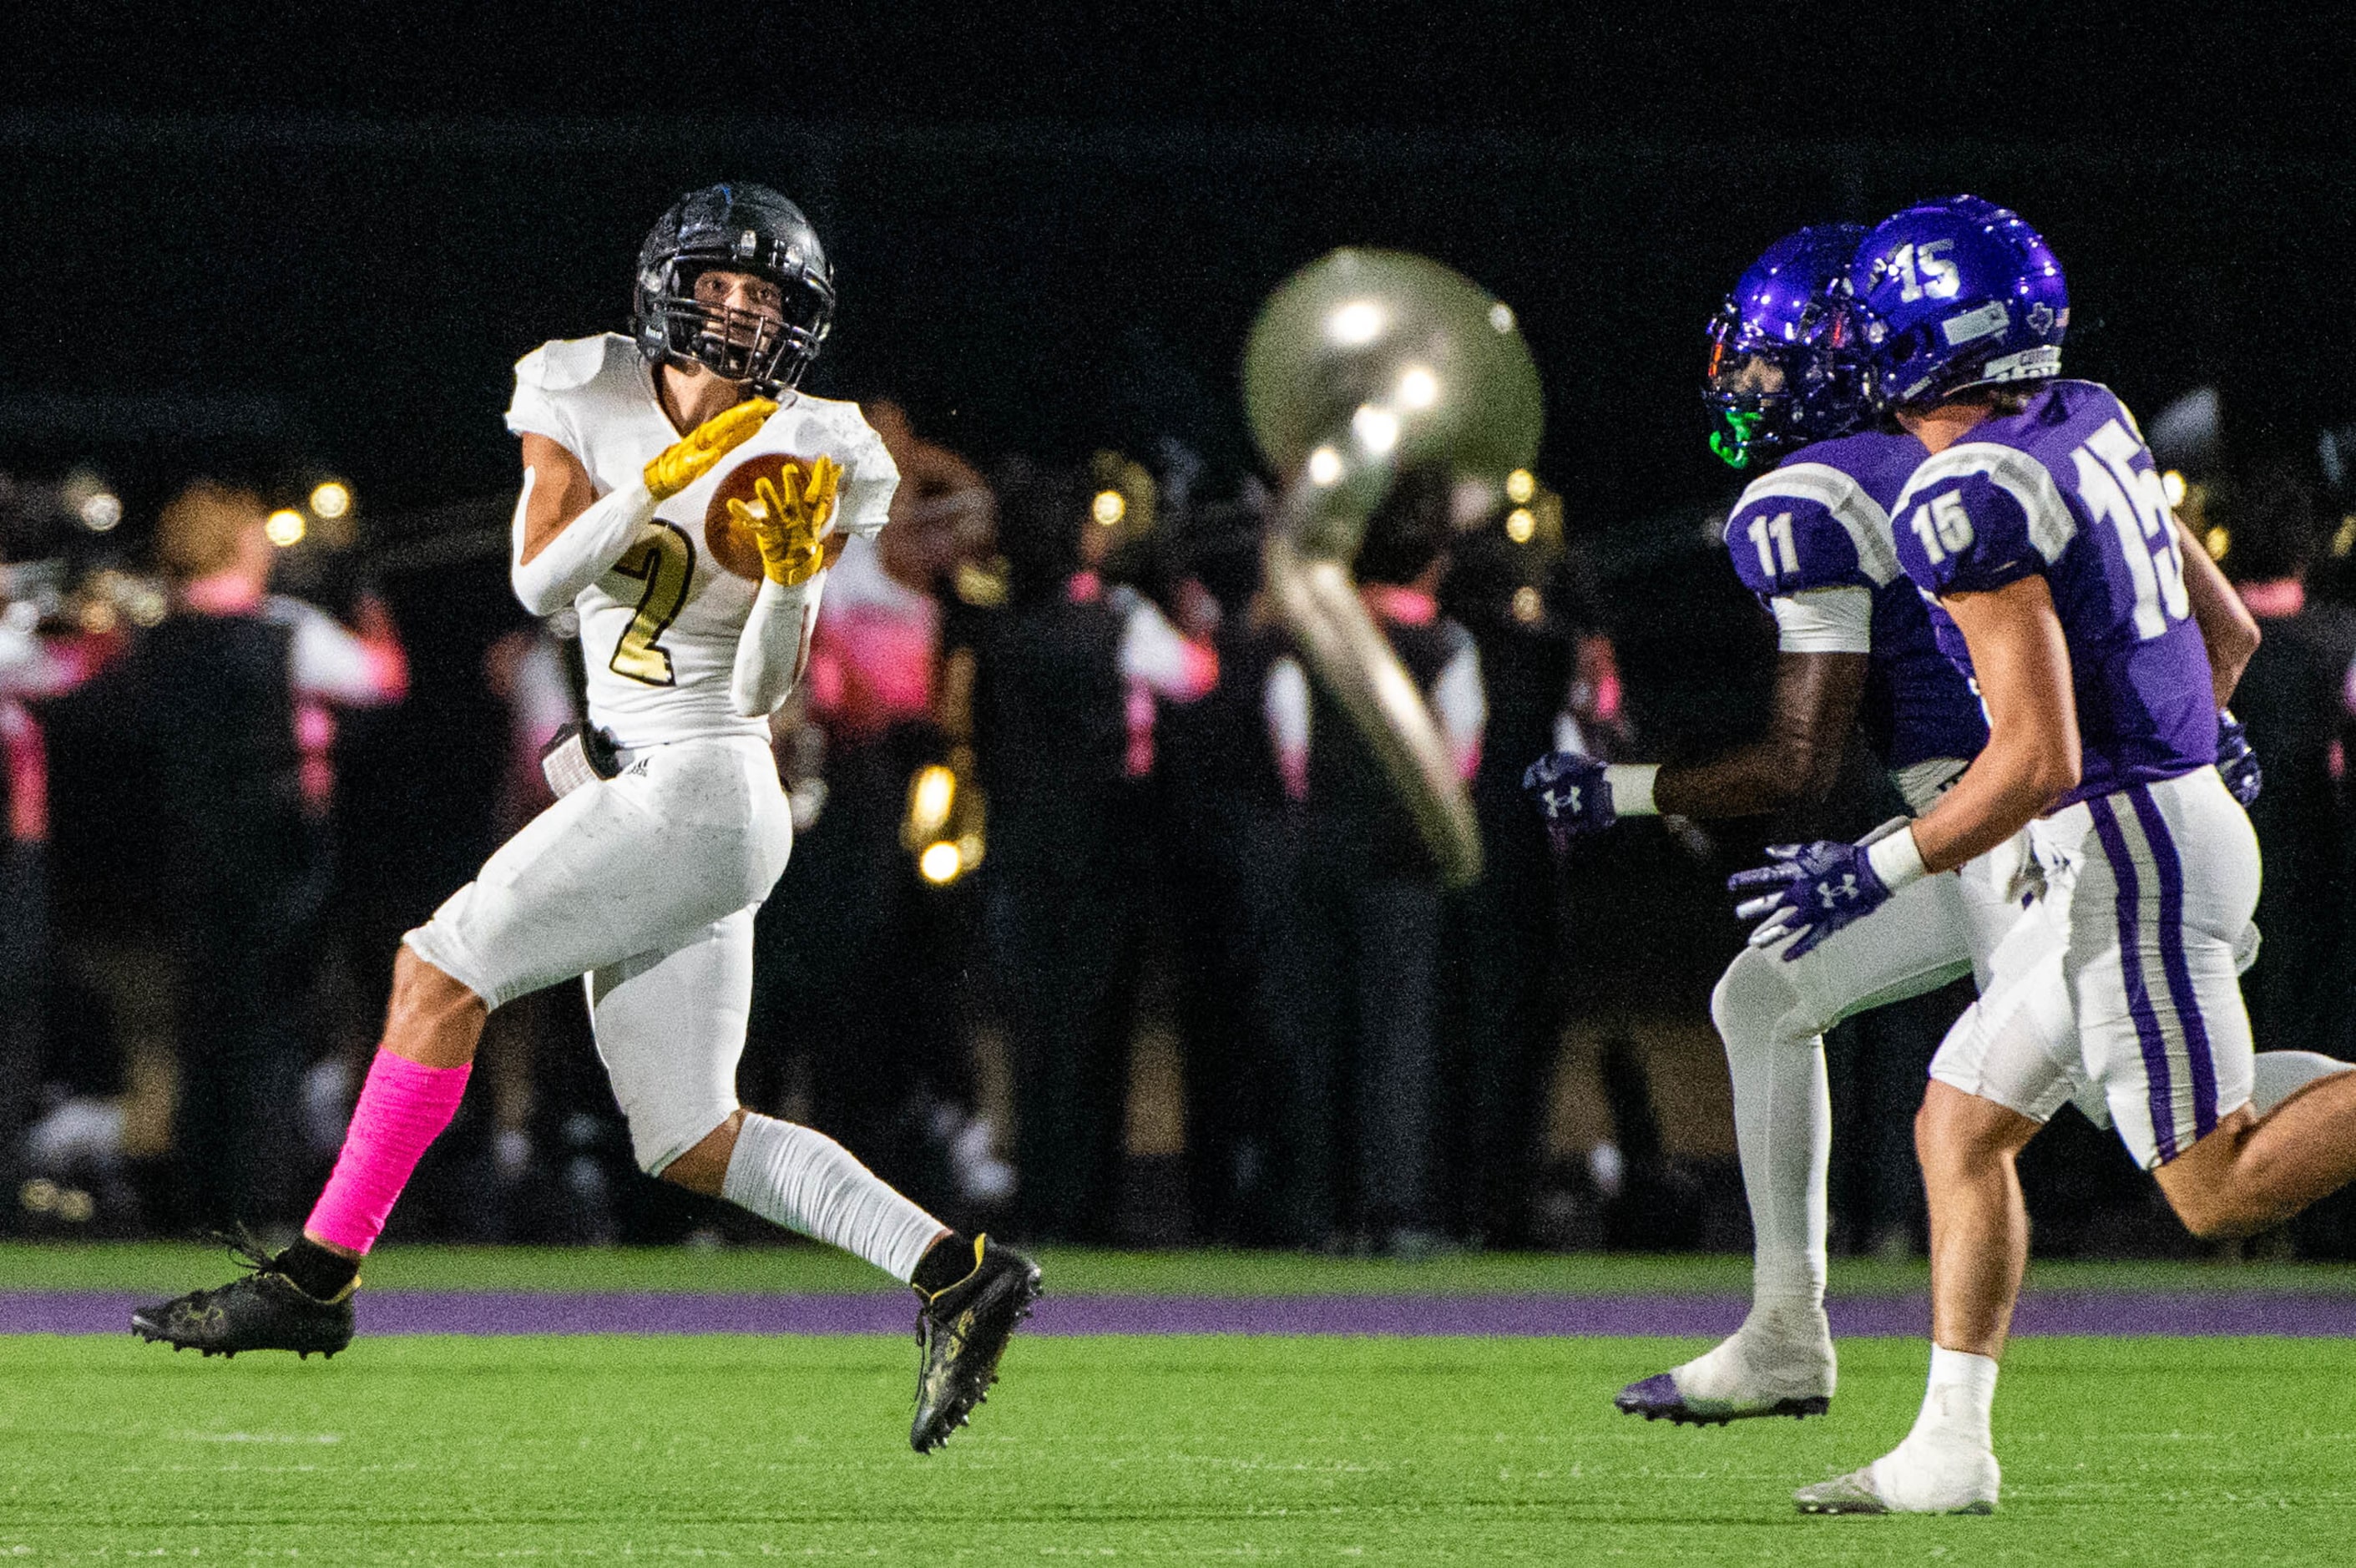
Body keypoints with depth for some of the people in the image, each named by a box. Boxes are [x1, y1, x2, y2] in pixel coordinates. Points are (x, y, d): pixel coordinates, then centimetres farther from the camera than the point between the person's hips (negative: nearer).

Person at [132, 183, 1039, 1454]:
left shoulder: (799, 460, -5)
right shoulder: (589, 397, 7)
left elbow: (762, 693, -7)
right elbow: (540, 577, -6)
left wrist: (790, 572, -23)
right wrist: (664, 484, -15)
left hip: (701, 789, -7)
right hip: (636, 795, 7)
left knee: (439, 968, -13)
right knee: (692, 1147, 4)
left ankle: (317, 1275, -10)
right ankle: (953, 1272, 5)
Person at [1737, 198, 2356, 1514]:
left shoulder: (1975, 503, -19)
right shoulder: (2089, 425, 8)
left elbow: (2037, 759, -22)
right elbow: (2229, 631, 17)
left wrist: (1875, 874, -15)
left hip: (2126, 858, -10)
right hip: (2182, 811, 10)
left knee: (2223, 1190, -4)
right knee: (1961, 1131, 12)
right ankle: (1950, 1450, 11)